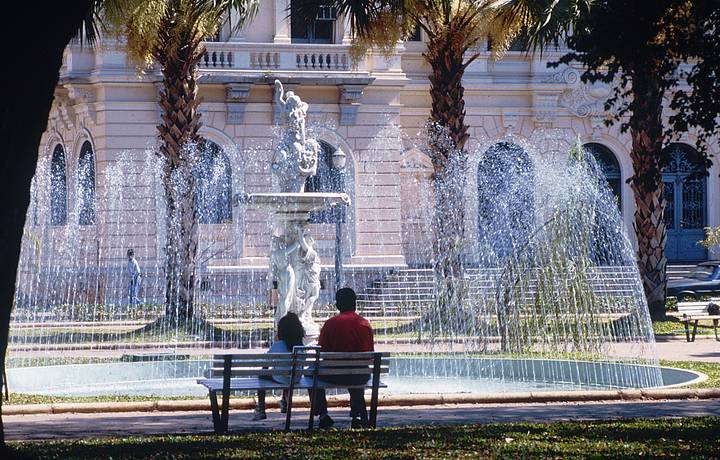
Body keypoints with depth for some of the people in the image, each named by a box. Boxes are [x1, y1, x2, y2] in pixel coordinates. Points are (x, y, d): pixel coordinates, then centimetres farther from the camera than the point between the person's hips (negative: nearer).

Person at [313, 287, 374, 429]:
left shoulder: (331, 323, -8)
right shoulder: (364, 324, -1)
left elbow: (321, 352, -4)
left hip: (335, 375, -3)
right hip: (360, 377, 3)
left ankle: (322, 415, 24)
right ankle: (357, 416, 30)